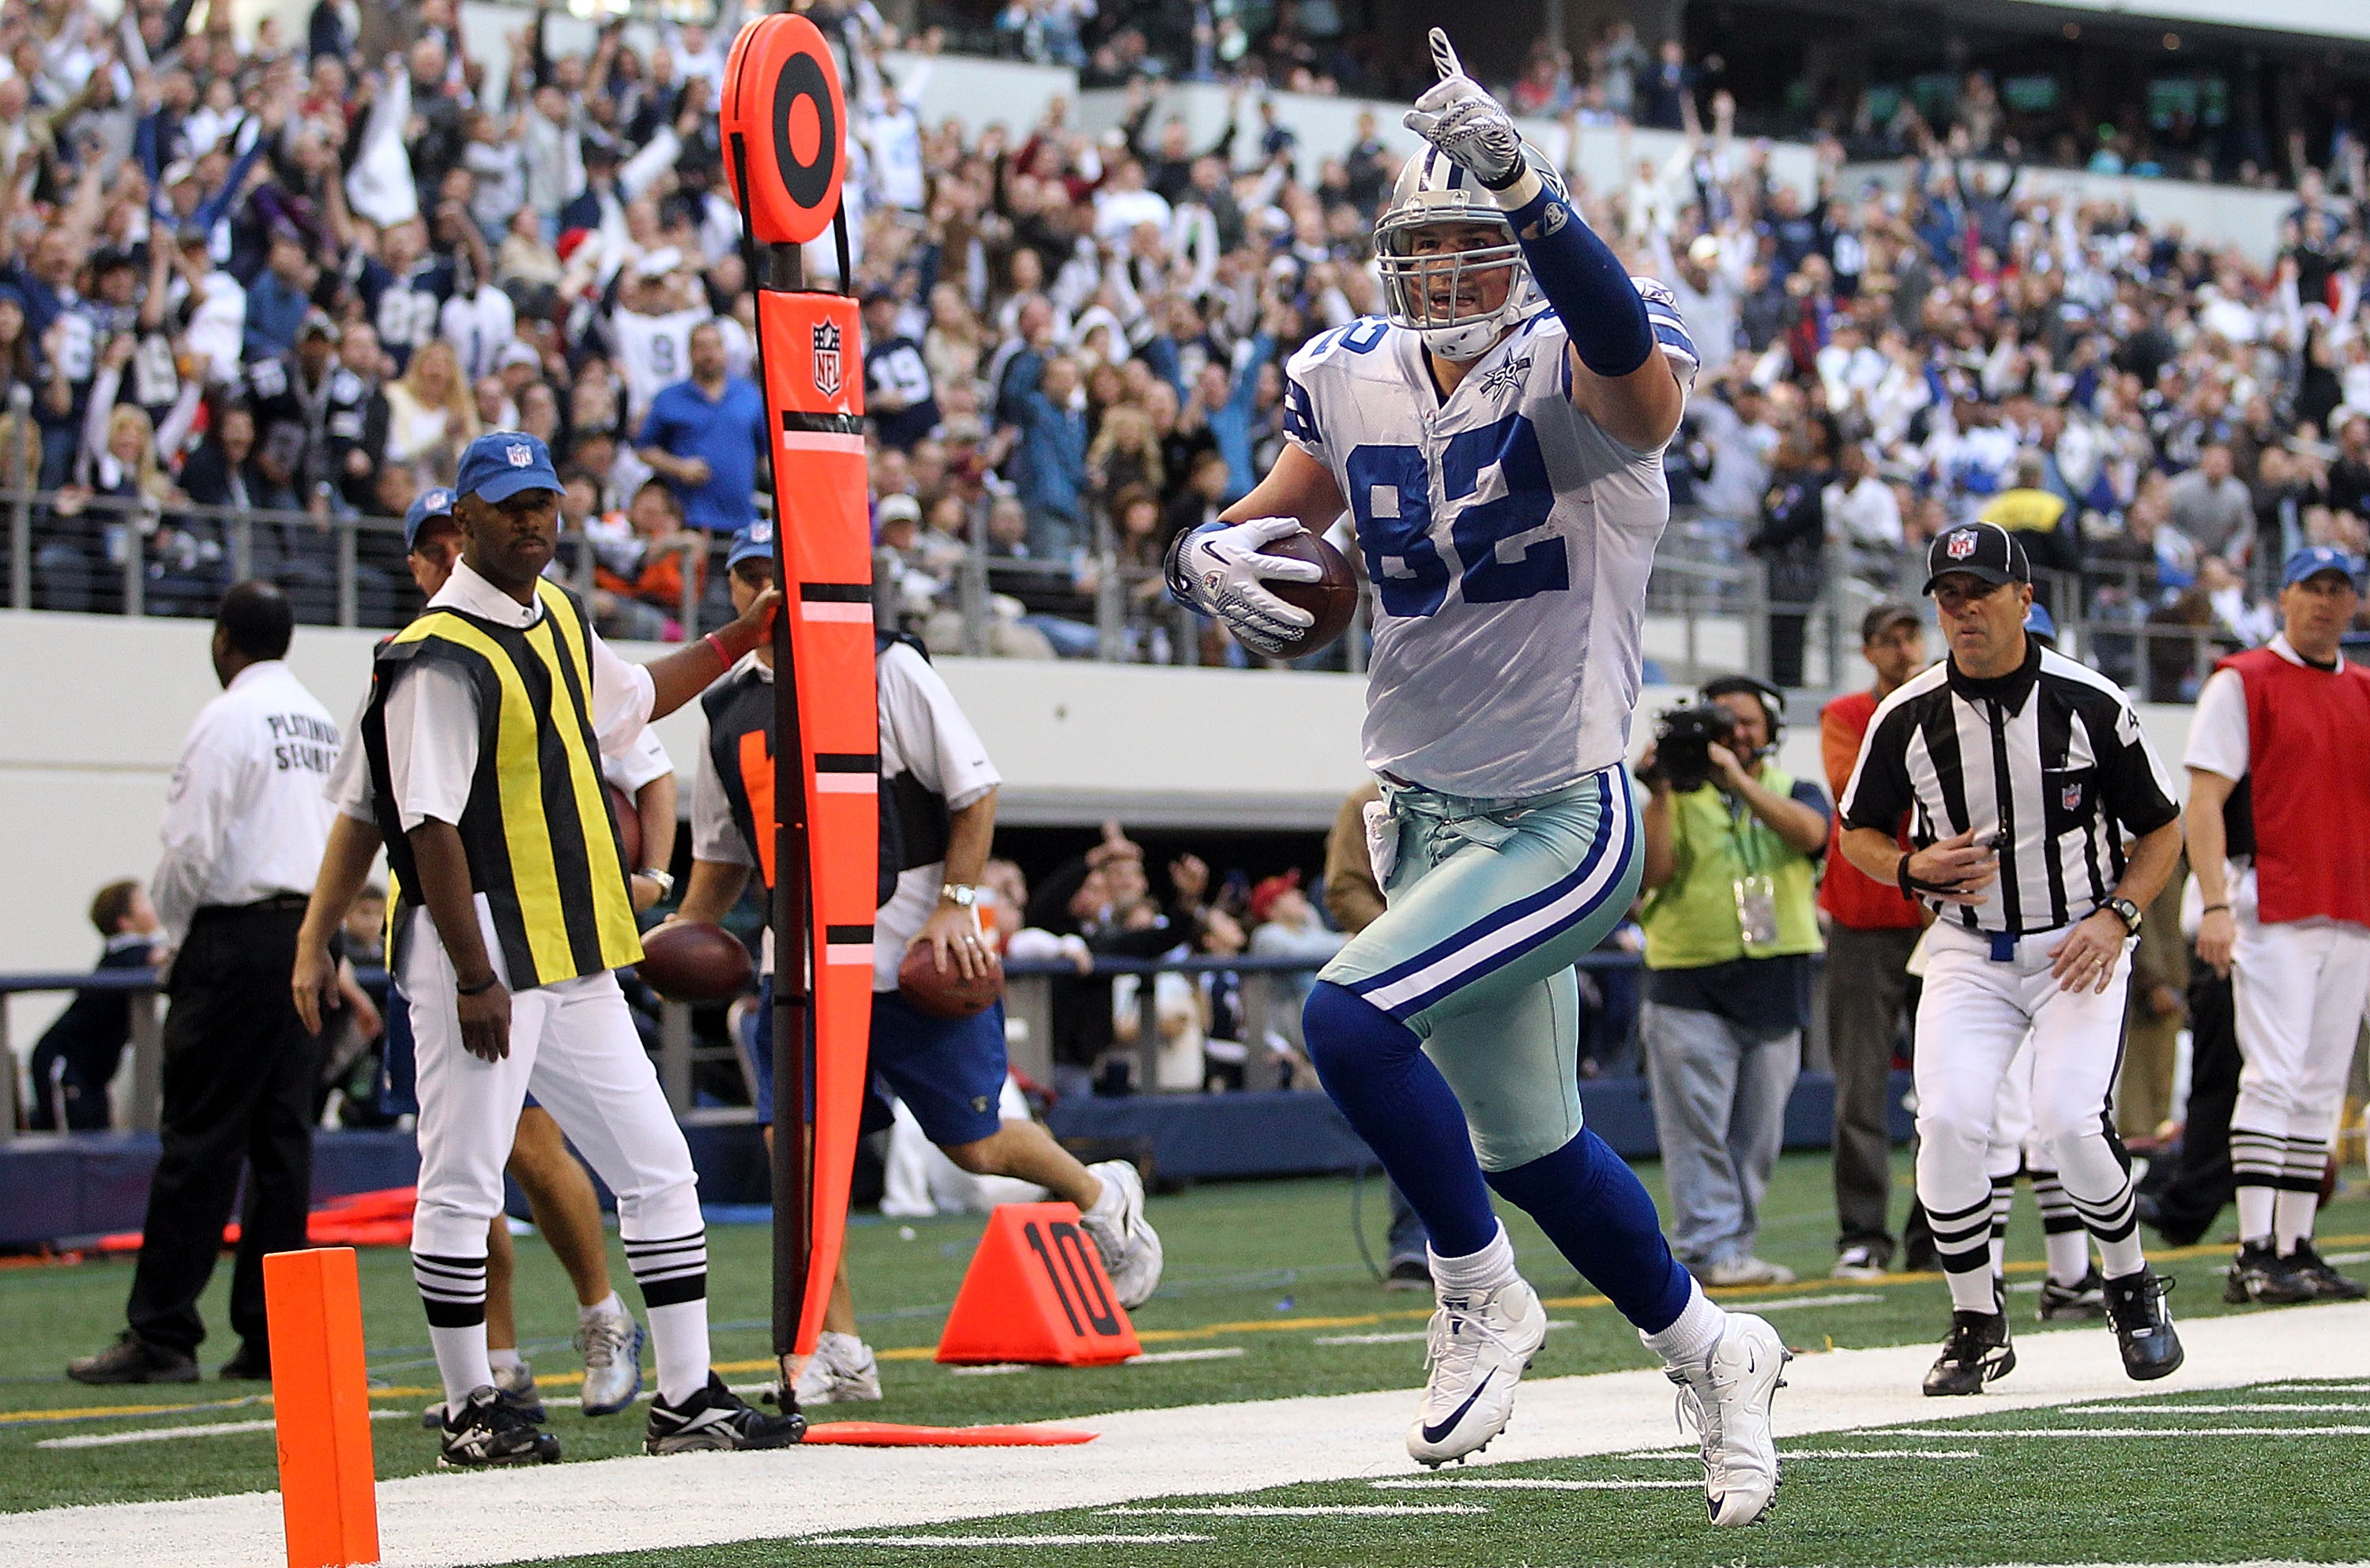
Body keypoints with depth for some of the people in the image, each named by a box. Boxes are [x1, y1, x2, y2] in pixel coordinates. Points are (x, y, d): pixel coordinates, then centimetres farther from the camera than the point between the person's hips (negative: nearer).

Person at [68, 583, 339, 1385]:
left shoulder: (229, 718, -9)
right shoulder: (323, 724, 14)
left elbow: (193, 845, -12)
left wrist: (175, 930, 3)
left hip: (238, 937, -7)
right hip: (313, 933, 7)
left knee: (199, 1141, -6)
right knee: (282, 1138, 7)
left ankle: (162, 1334, -7)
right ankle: (273, 1333, 5)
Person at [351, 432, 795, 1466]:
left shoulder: (559, 620, 13)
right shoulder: (442, 659, -15)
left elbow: (633, 700, 34)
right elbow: (430, 826, -19)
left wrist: (743, 637, 29)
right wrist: (474, 978, -22)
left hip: (575, 964, 9)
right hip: (483, 958, -9)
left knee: (658, 1171, 7)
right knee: (462, 1187, -3)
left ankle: (686, 1401, 11)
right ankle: (470, 1415, 6)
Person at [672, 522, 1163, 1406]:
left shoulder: (886, 670, -5)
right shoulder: (729, 708, 11)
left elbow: (976, 792, -4)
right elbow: (723, 853, 20)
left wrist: (952, 906, -13)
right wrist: (684, 936, 4)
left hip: (914, 950, -5)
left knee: (974, 1145, 2)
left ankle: (1102, 1198, 33)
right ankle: (836, 1355, -2)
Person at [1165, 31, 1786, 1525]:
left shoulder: (1585, 378, -16)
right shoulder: (1356, 387, 2)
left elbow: (1629, 353, -41)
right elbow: (1267, 527, 14)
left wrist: (1523, 184, -55)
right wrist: (1214, 559, -11)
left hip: (1565, 821, -7)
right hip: (1428, 816, 7)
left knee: (1353, 1016, -24)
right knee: (1528, 1145, 17)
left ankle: (1482, 1296, -1)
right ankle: (1709, 1350, 39)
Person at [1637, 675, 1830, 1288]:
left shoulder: (1792, 792, 10)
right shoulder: (1679, 797, 5)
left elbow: (1810, 832, -14)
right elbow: (1651, 873, -9)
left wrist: (1739, 779, -22)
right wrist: (1659, 794, -18)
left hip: (1776, 991, 3)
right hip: (1691, 989, -3)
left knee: (1758, 1134, 7)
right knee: (1697, 1125, -9)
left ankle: (1736, 1247, 15)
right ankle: (1710, 1248, -9)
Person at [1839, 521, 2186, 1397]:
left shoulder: (2090, 705, -9)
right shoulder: (1908, 718, -5)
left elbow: (2161, 831, 1)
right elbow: (1859, 835, 10)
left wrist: (2115, 917, -15)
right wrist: (1916, 870, -12)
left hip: (2078, 945, -2)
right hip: (1967, 950, 2)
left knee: (2067, 1122, -19)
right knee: (1949, 1121, -18)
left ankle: (2134, 1292, 9)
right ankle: (1976, 1326, 0)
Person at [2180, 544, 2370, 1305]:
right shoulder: (2242, 682, -1)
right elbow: (2204, 799, -7)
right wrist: (2216, 906, -17)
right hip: (2270, 908, -6)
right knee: (2273, 1077, -12)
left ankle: (2297, 1250, 10)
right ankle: (2256, 1254, -14)